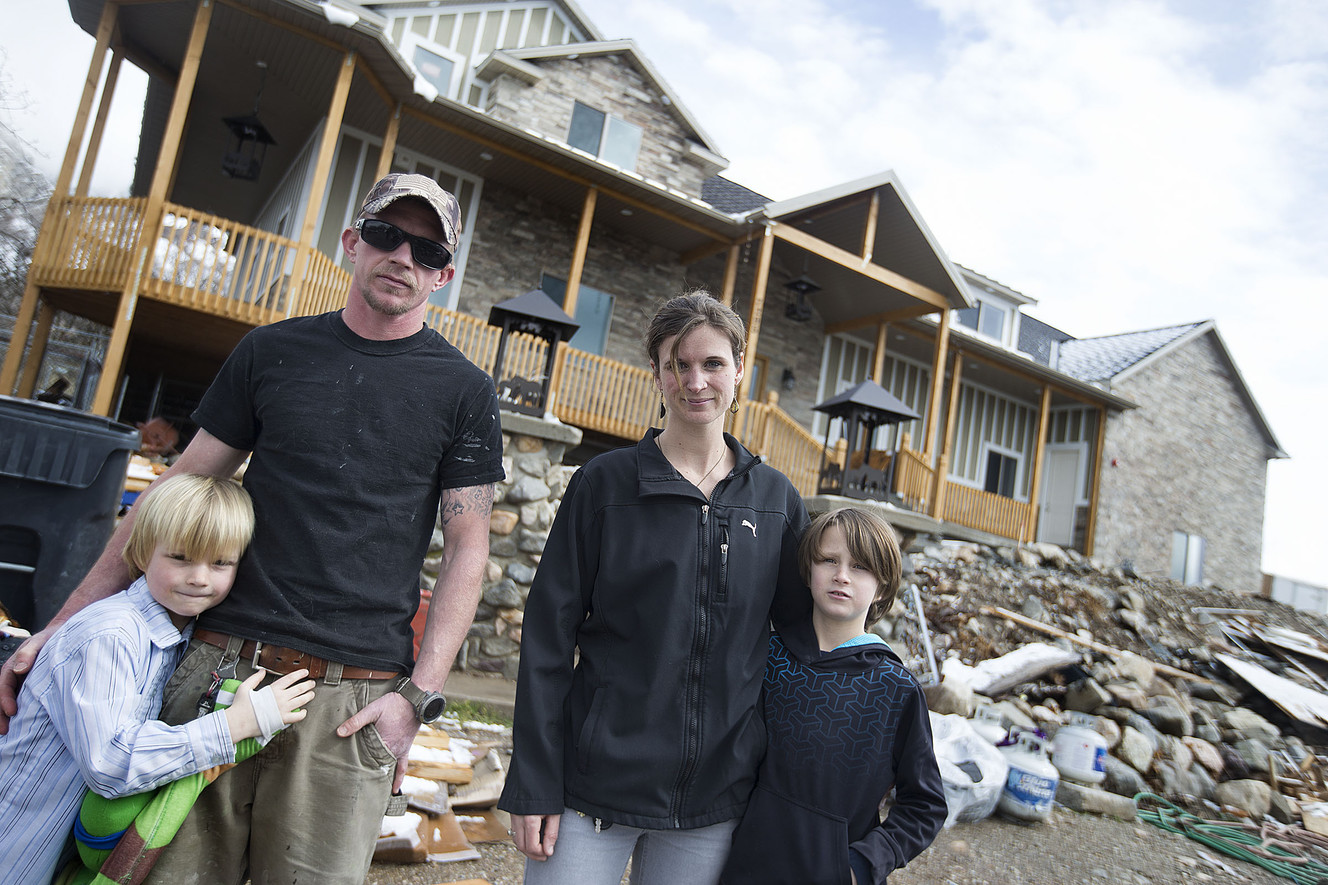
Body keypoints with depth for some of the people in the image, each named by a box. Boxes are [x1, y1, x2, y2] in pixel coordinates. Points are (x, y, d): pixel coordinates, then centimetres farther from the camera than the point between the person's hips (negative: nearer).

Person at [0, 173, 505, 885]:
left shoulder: (465, 393, 2)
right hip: (219, 666, 2)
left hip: (352, 700, -2)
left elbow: (466, 550, 0)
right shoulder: (270, 352, 8)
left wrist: (420, 695, -9)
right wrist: (63, 626, 10)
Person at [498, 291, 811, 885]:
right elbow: (548, 636, -5)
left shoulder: (778, 500, 3)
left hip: (715, 800, 3)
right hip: (595, 784, -2)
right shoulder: (606, 482, -5)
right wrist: (533, 785, -8)